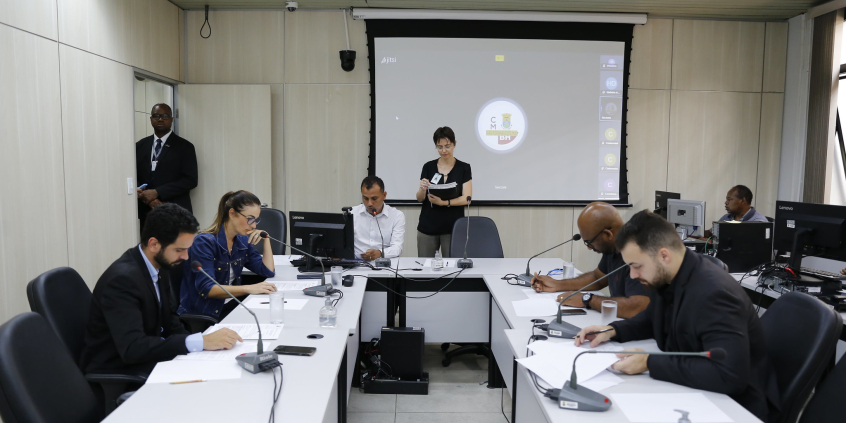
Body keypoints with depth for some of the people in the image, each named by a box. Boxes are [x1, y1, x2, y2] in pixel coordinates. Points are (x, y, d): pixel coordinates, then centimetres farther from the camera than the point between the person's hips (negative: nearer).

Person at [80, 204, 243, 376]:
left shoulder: (160, 265, 0)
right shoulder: (122, 278, -24)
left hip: (148, 357, 7)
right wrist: (201, 342, -36)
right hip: (117, 371, -7)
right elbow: (131, 348, -31)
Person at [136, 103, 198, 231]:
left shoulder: (184, 146, 2)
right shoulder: (140, 145, 13)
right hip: (146, 213, 3)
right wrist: (148, 198, -8)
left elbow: (190, 180, -6)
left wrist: (157, 192, -13)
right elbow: (134, 178, 11)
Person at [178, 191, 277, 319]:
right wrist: (249, 289, -35)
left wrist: (266, 239, -3)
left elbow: (268, 271, 9)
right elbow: (206, 288, -25)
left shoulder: (243, 241, 4)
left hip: (228, 307, 7)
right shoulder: (205, 242, -16)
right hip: (200, 314, -7)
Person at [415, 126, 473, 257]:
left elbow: (466, 198, -8)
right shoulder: (428, 167, 5)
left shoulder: (464, 168, 0)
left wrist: (444, 202, -22)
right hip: (428, 226, 2)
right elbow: (420, 198, 4)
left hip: (452, 227, -2)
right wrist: (422, 189, -18)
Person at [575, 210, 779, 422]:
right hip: (694, 391, 7)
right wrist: (613, 330, -1)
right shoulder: (667, 277, -3)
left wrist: (650, 363, -32)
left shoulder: (713, 293, -29)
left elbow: (729, 376, -35)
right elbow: (655, 319, 17)